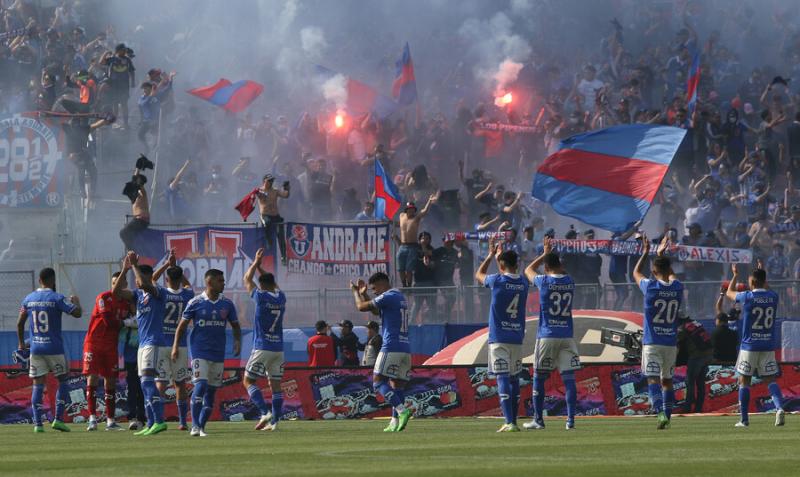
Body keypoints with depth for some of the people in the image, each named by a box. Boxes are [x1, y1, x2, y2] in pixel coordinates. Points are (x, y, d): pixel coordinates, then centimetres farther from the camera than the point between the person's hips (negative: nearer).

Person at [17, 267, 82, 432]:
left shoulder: (29, 299, 6)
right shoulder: (56, 298, -9)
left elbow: (20, 323, 13)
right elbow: (77, 313, -14)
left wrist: (21, 343, 26)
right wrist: (76, 301, 8)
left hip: (35, 348, 4)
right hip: (54, 348, -3)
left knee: (38, 384, 4)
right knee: (62, 381, 11)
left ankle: (37, 423, -2)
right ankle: (58, 419, 2)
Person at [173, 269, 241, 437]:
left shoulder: (227, 304, 4)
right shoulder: (196, 303, -5)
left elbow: (235, 325, 15)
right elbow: (182, 325, 2)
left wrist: (237, 340, -4)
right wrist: (175, 346, -6)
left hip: (218, 352, 4)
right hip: (199, 351, -4)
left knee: (212, 389, 6)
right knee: (201, 385, -17)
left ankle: (201, 426, 14)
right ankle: (195, 426, -14)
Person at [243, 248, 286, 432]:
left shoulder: (261, 297, -11)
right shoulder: (281, 298, 5)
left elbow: (247, 280, 5)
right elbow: (273, 284, 27)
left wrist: (256, 263, 17)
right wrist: (260, 267, 33)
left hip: (262, 348, -6)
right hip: (279, 348, 6)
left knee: (248, 381, 2)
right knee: (275, 384, 7)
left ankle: (265, 412, -14)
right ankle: (274, 421, 3)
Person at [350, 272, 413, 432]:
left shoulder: (388, 297, -8)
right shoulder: (400, 297, 21)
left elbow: (361, 306, -5)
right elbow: (376, 311, 34)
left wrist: (355, 291, 13)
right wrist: (363, 293, 31)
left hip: (391, 348, -9)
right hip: (405, 349, 9)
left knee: (378, 381, -8)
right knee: (397, 385, 9)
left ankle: (402, 410, -24)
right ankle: (395, 422, 3)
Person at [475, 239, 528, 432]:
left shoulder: (498, 280, -10)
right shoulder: (523, 283, 4)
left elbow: (478, 274, 11)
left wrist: (491, 255, 21)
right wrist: (500, 255, 32)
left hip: (499, 339, -5)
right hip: (517, 338, 5)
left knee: (503, 379, -9)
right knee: (514, 379, 13)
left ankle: (509, 422, -19)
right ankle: (513, 421, 17)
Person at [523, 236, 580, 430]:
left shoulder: (544, 281, -6)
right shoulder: (569, 281, 4)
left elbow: (528, 270, 15)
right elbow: (562, 271, 29)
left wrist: (545, 253, 21)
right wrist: (552, 255, 27)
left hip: (547, 336, -3)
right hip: (567, 336, 3)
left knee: (539, 378, 7)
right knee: (569, 378, 0)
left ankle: (538, 420, 8)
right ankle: (571, 419, -6)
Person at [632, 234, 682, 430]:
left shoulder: (651, 287, -11)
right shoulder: (677, 287, -1)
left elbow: (636, 273, 11)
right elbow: (671, 274, 24)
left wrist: (646, 252, 22)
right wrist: (661, 254, 34)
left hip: (652, 343, -4)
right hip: (671, 343, 4)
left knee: (653, 379, -9)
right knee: (667, 380, 15)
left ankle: (661, 412, -28)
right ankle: (668, 415, 14)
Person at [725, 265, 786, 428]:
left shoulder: (747, 297, -10)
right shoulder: (773, 297, 0)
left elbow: (729, 293, 11)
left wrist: (735, 275, 25)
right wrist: (762, 273, 35)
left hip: (749, 346, -3)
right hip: (768, 346, 3)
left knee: (744, 381, 7)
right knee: (770, 380, 5)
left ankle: (744, 419, 7)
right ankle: (779, 407, -21)